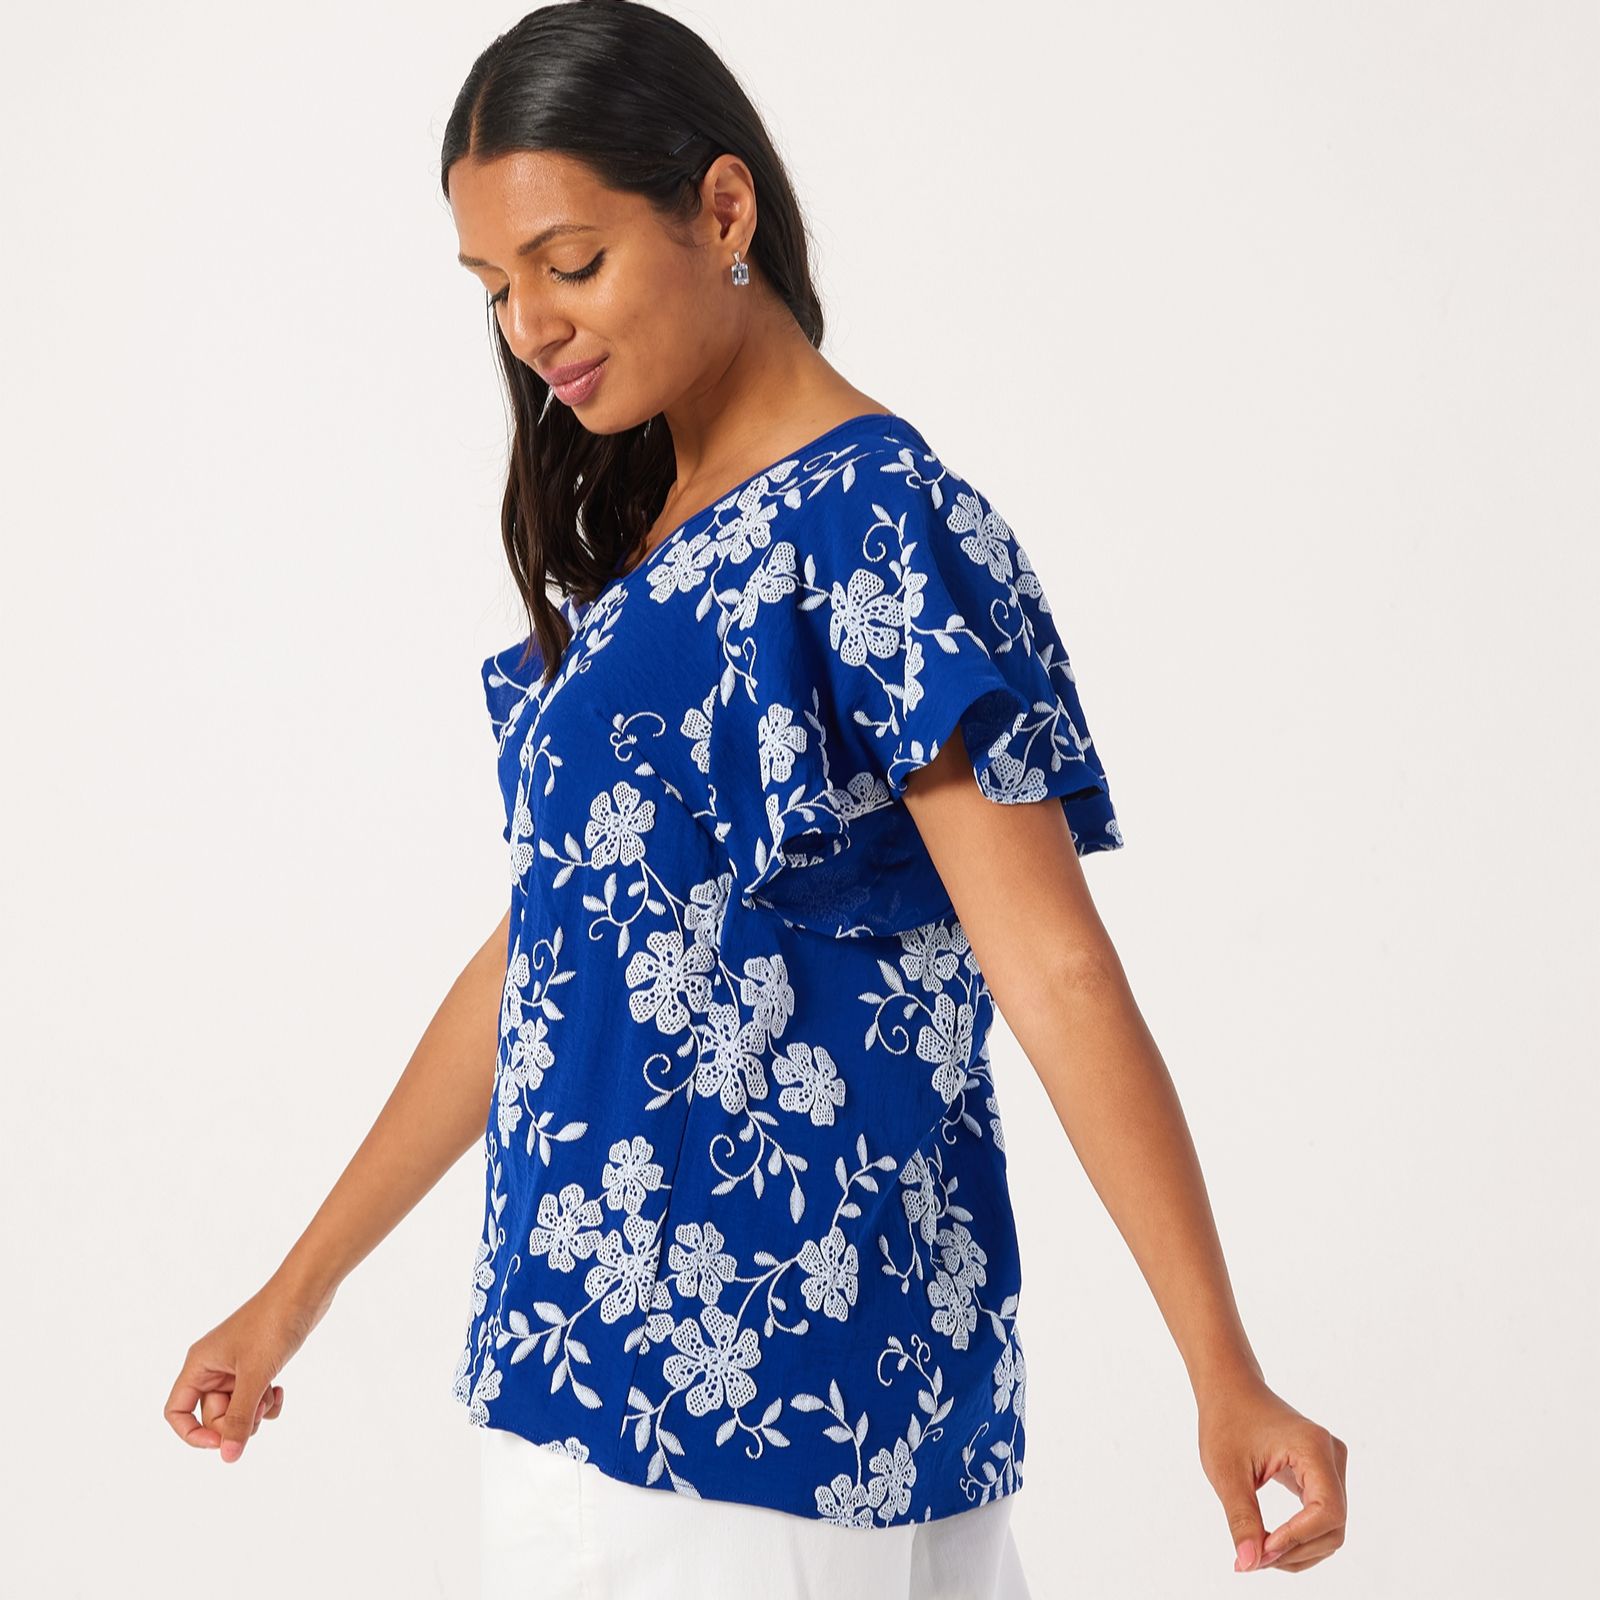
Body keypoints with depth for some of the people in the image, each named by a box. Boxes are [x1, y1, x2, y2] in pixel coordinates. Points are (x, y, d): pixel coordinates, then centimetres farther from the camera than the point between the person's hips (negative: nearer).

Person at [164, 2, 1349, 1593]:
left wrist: (1227, 1381, -22)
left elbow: (1053, 969, -18)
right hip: (589, 1344, 8)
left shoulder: (878, 523, -12)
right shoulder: (627, 551, 13)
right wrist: (298, 1288, 21)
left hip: (780, 1376, -8)